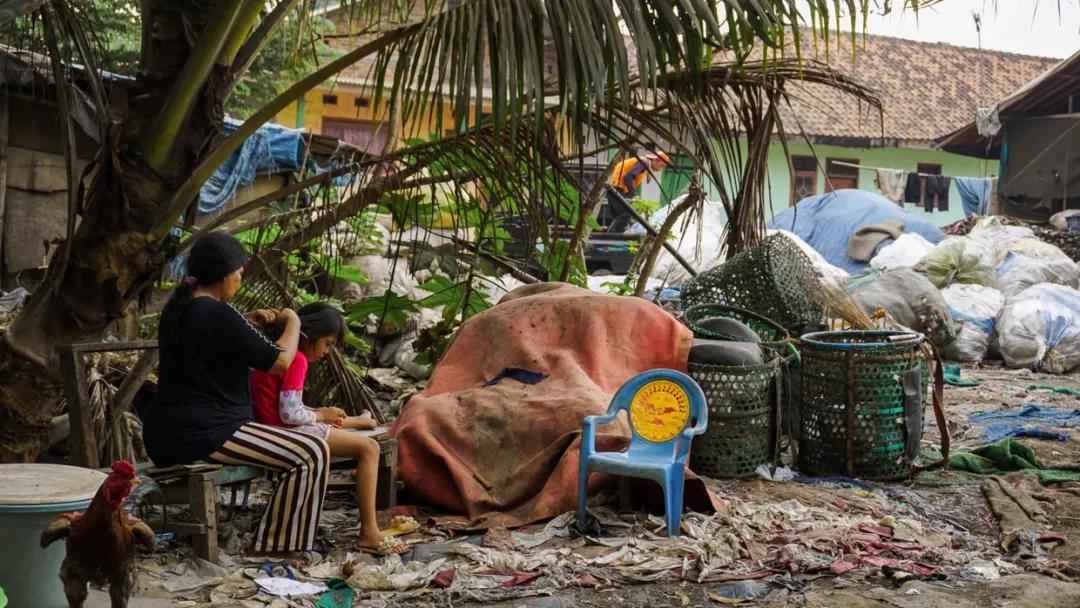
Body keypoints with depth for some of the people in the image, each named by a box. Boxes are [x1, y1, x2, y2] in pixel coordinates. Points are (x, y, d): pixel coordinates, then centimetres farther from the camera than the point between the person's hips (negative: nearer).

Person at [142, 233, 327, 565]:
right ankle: (279, 547, -2)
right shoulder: (219, 314, -17)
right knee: (313, 453, -11)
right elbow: (279, 360, -14)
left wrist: (247, 323, 22)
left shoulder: (178, 307, 11)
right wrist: (293, 322, 3)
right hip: (201, 435, -11)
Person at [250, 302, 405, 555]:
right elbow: (289, 414, -22)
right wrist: (321, 415, -6)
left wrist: (320, 413, 9)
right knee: (369, 448, -12)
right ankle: (369, 533, -18)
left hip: (269, 426, 10)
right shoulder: (297, 359, -16)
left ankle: (358, 421, 70)